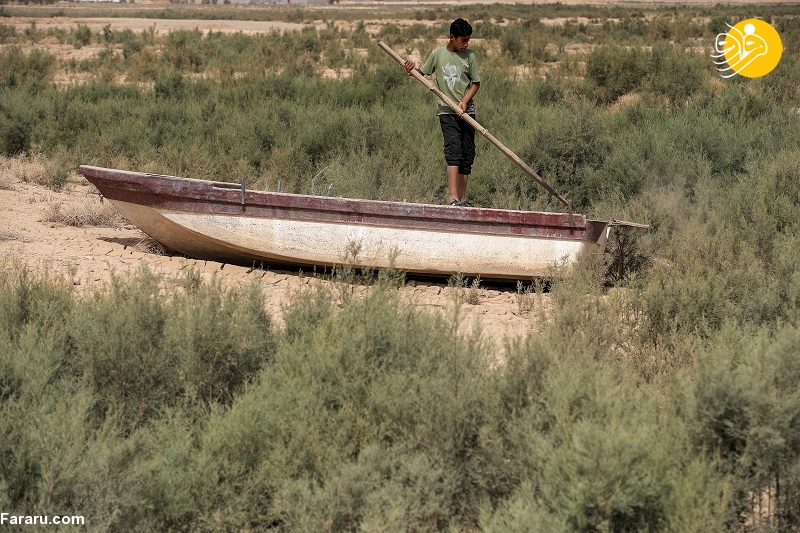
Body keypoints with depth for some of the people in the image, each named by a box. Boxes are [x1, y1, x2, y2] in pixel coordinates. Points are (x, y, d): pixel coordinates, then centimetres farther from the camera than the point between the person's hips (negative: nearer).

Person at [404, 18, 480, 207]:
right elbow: (422, 72, 14)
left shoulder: (469, 56, 5)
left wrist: (465, 101, -8)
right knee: (453, 151, -17)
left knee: (467, 154, 4)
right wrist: (411, 70, -8)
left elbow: (476, 83, 7)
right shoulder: (438, 53, 3)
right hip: (447, 111, -3)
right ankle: (453, 199, -25)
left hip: (467, 111, 3)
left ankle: (461, 200, 12)